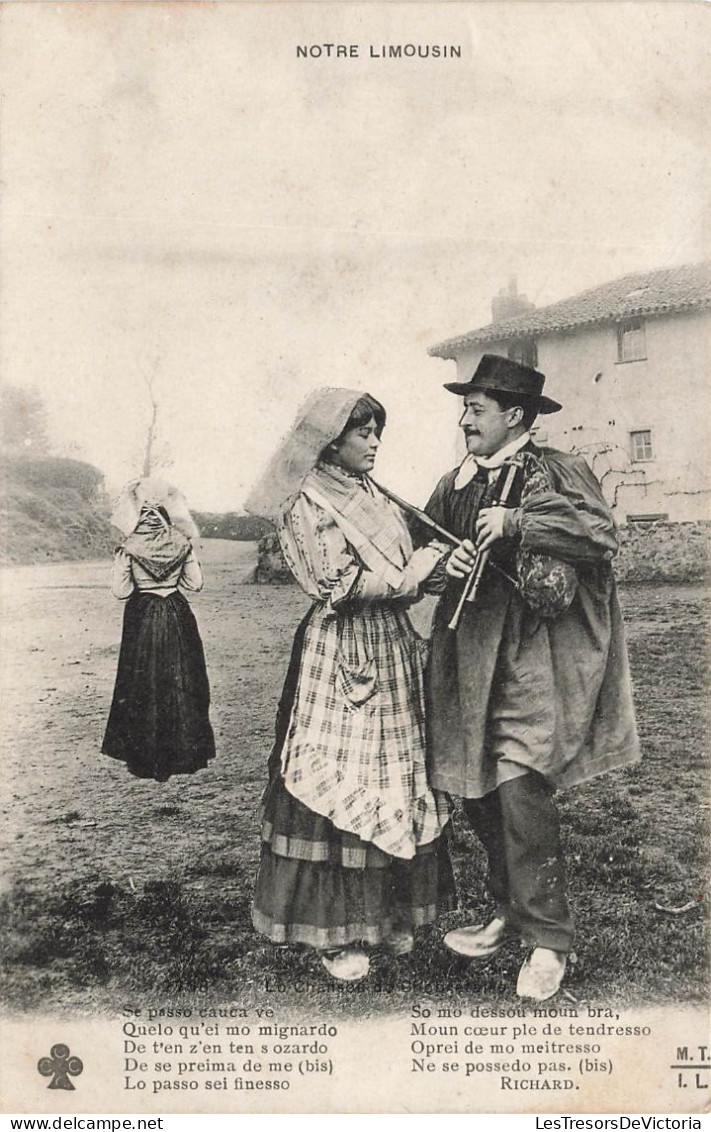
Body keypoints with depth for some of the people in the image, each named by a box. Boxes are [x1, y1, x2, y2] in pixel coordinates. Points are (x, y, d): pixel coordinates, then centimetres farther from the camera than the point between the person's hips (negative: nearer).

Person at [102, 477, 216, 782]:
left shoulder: (129, 547, -11)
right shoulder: (182, 542, -6)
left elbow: (119, 591, -10)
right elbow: (195, 583, -2)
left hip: (141, 619, -2)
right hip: (178, 618, 2)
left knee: (142, 686, 8)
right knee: (180, 684, 11)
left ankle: (144, 757, 14)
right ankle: (183, 751, 17)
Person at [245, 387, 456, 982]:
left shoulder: (373, 495, 15)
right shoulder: (309, 503, -8)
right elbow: (341, 587, -16)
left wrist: (438, 565, -3)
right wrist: (421, 566, -14)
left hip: (393, 648, 8)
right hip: (340, 651, -8)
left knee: (394, 782, 11)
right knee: (336, 783, -1)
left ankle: (385, 911, 24)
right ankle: (333, 931, 11)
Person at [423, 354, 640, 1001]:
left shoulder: (558, 473, -3)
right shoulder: (455, 485, 15)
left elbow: (602, 534, -17)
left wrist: (515, 523, -19)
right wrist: (445, 565, -4)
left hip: (533, 660, -6)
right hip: (469, 661, 6)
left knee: (520, 787, -13)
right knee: (477, 791, 9)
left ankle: (548, 941, 3)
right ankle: (510, 915, 27)